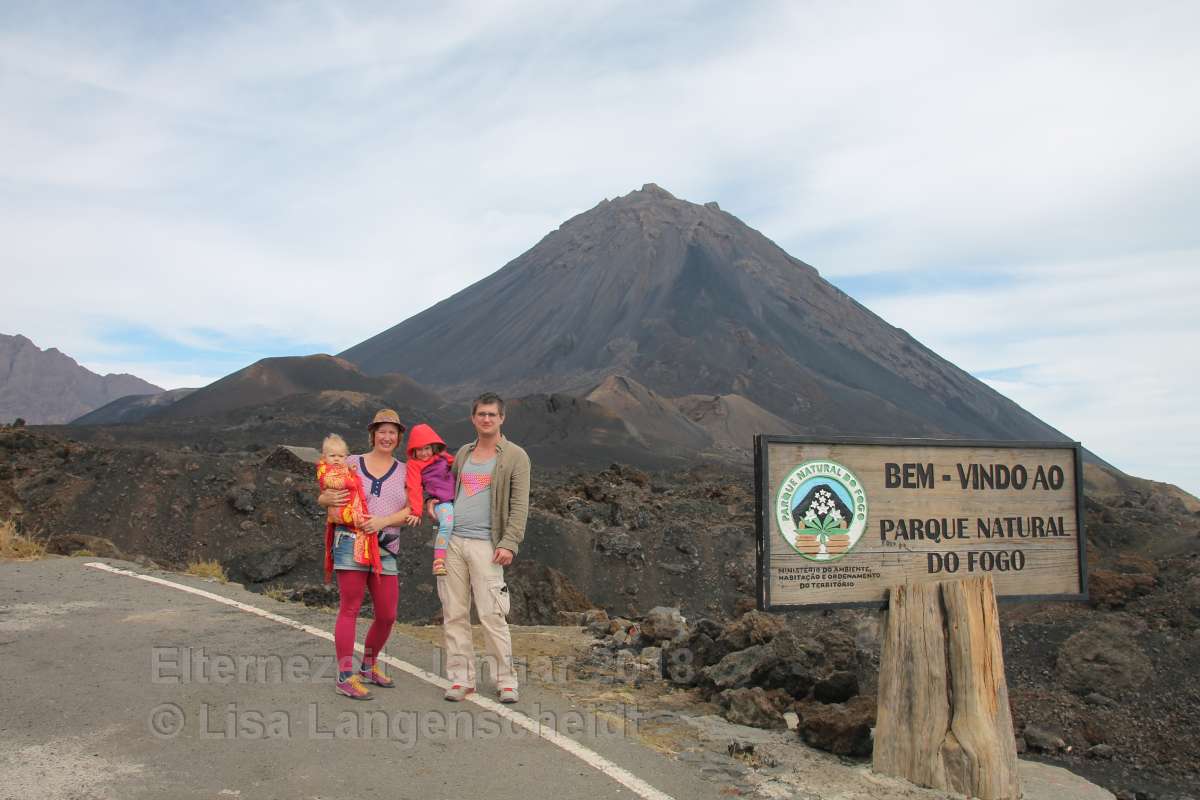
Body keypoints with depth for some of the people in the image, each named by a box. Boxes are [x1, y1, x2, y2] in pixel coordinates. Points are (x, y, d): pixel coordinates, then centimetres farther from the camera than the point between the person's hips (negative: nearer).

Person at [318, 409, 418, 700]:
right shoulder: (353, 463, 7)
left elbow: (410, 511, 0)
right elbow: (323, 497, 12)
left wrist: (382, 521, -16)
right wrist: (327, 498, -11)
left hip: (385, 550, 3)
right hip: (351, 542, -3)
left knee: (387, 615, 6)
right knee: (349, 609, -4)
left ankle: (368, 668, 27)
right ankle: (345, 677, 2)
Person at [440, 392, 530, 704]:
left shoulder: (515, 456, 1)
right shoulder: (463, 453, 16)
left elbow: (520, 505, -5)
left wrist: (509, 543, -14)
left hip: (485, 544, -5)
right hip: (452, 541, 5)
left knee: (492, 614, -7)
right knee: (454, 614, 5)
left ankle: (506, 680, 5)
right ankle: (460, 678, 14)